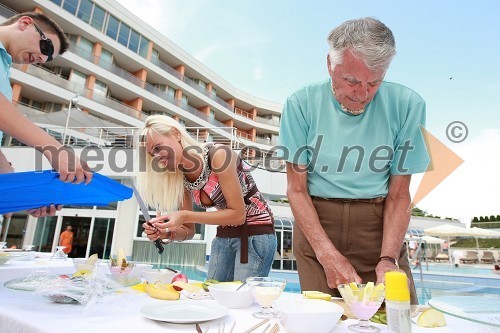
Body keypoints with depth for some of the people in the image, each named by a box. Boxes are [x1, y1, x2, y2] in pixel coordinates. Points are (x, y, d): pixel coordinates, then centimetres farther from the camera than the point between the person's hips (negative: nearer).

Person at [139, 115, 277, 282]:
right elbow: (189, 231, 5)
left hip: (255, 235, -6)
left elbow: (238, 214, -21)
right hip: (224, 236, 6)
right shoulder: (181, 178, -1)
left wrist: (185, 216, -25)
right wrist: (167, 233, -16)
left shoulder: (218, 155, -21)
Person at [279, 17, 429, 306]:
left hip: (378, 224, 1)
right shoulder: (302, 104, -11)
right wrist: (328, 254, -18)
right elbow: (297, 189, -10)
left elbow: (398, 195, -4)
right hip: (316, 221, 0)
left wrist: (388, 258, -16)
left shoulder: (407, 105, -9)